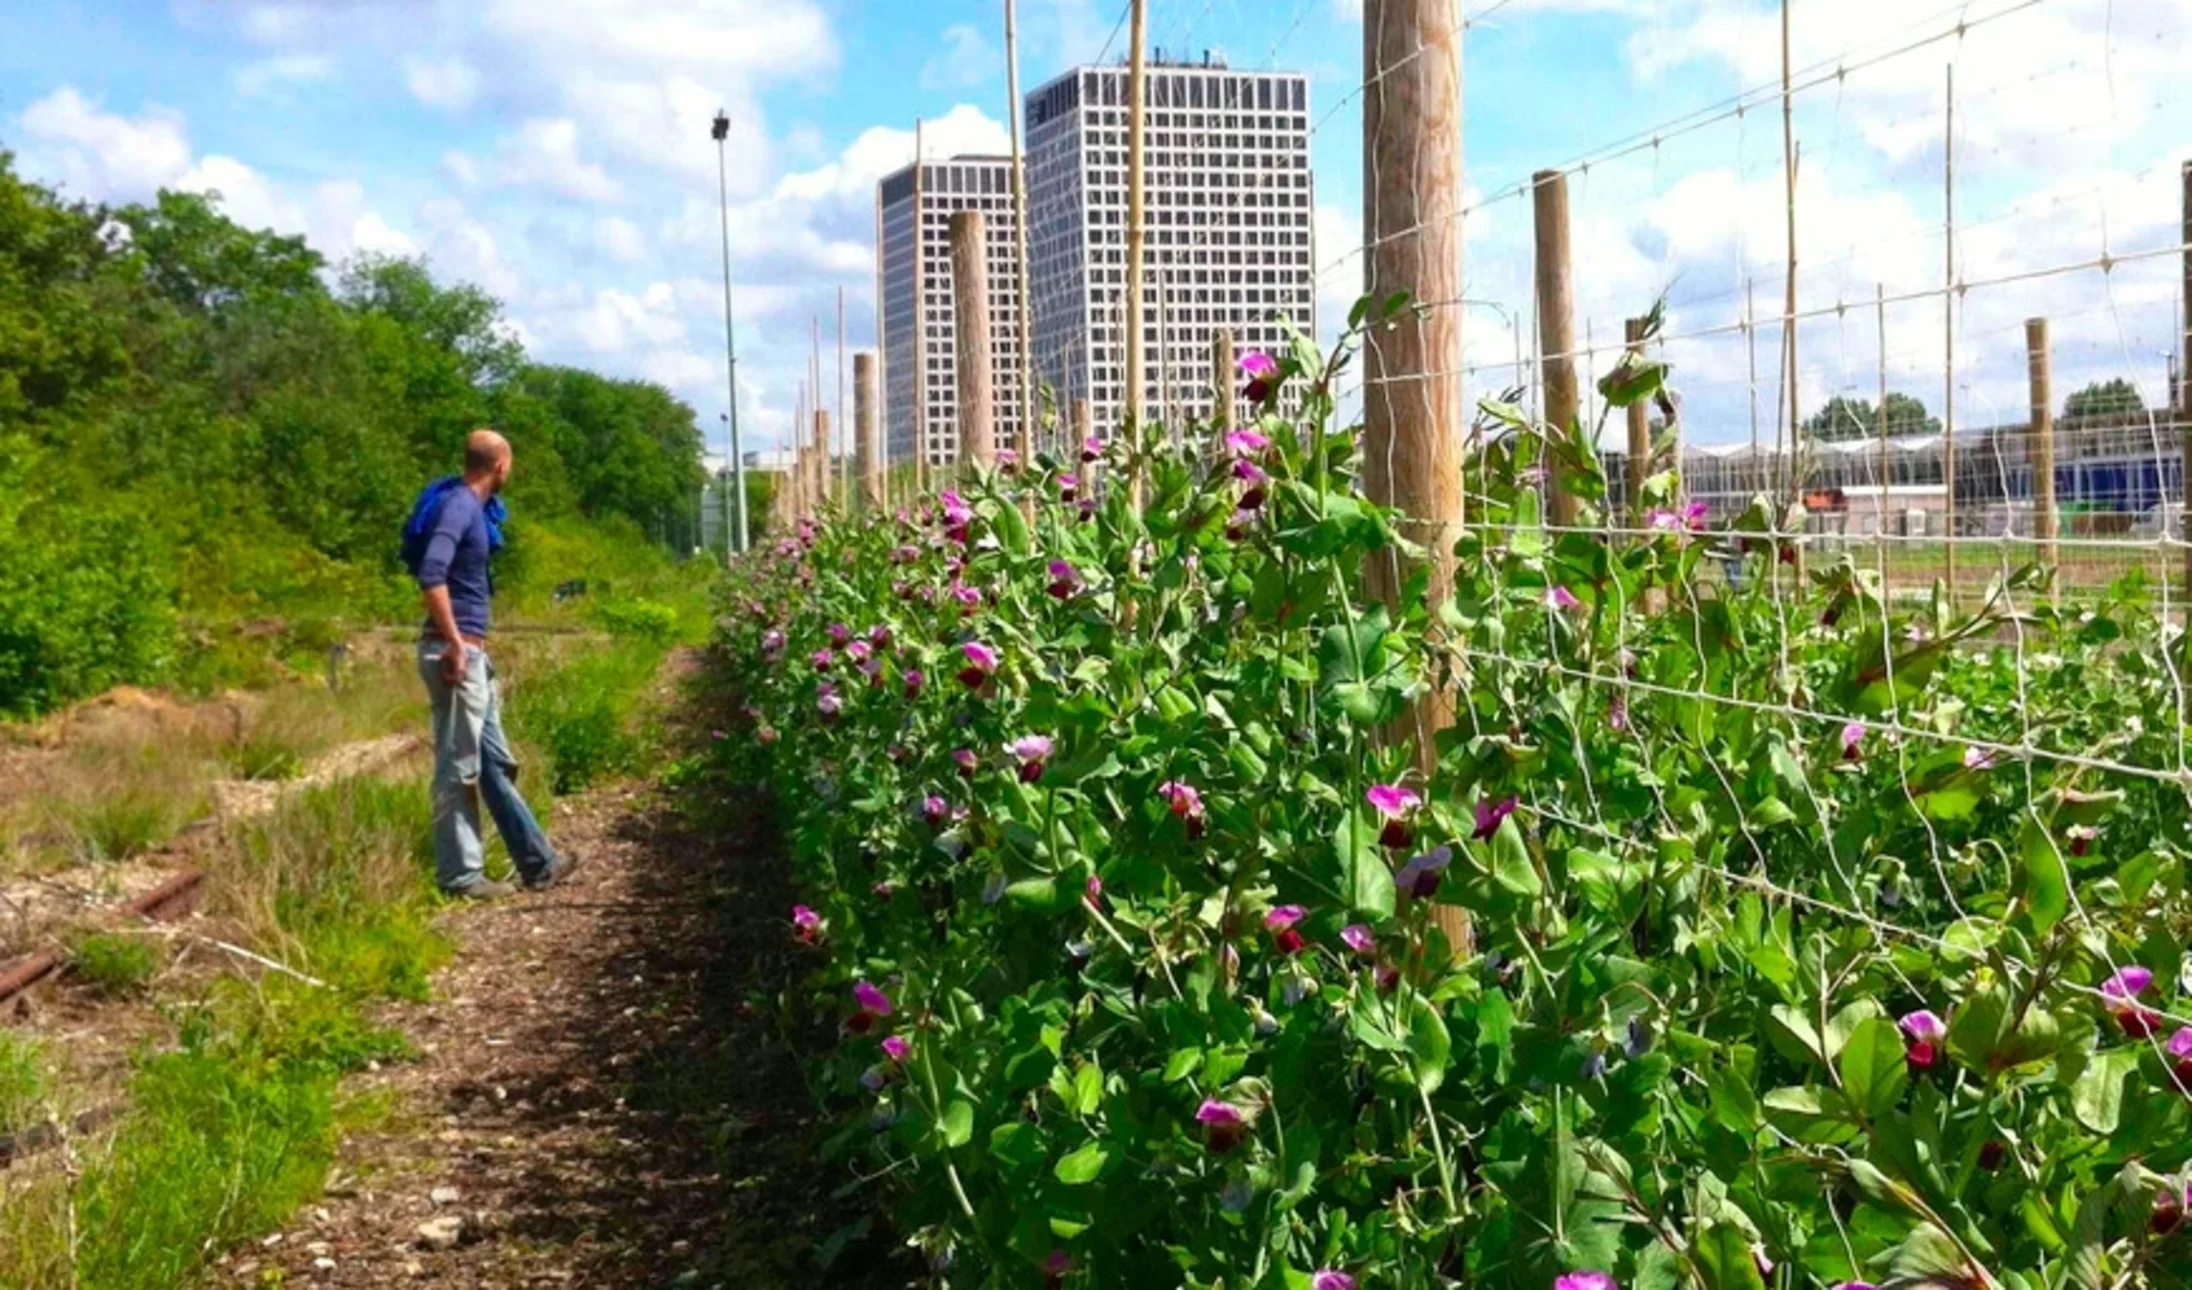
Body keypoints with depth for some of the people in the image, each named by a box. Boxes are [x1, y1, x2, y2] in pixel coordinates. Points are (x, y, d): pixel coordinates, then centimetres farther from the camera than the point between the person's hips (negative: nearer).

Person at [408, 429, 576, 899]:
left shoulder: (474, 506, 15)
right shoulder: (458, 505, -14)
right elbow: (431, 575, -27)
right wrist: (454, 643, -24)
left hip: (473, 653, 10)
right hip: (456, 653, -10)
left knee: (496, 763, 13)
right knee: (459, 768, -3)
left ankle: (538, 863, 20)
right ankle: (459, 875, 5)